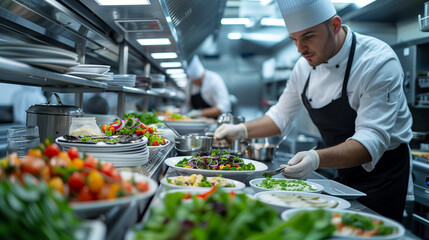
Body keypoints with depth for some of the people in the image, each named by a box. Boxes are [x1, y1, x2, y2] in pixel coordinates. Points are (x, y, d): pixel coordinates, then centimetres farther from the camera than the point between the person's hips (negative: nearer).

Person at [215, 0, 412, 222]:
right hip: (342, 171, 6)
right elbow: (281, 116, 7)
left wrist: (317, 159, -49)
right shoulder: (305, 66, -4)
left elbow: (372, 141, -33)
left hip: (383, 171, -5)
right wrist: (243, 130, -9)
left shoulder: (379, 62, -25)